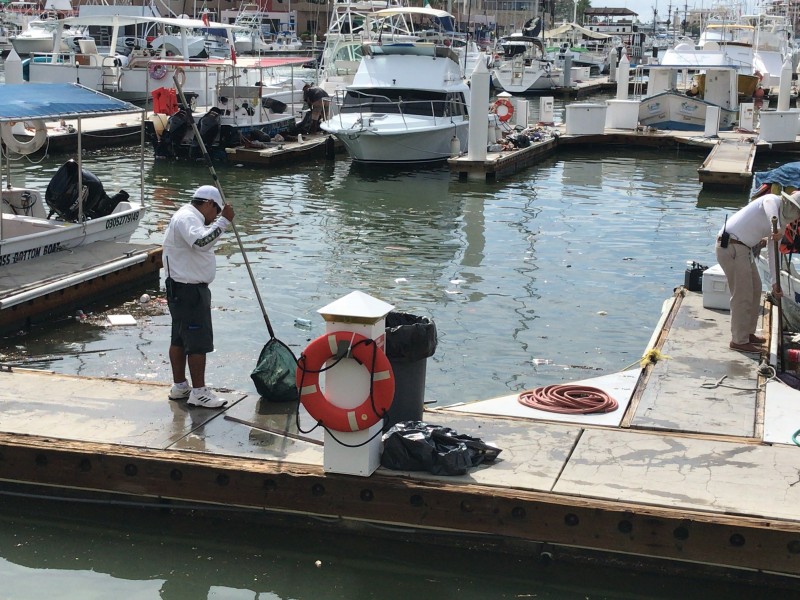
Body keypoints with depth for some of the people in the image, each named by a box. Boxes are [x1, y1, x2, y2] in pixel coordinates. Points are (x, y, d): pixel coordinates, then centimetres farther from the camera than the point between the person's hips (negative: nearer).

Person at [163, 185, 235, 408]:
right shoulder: (187, 218, -17)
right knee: (199, 341, -8)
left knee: (180, 338, 16)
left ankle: (179, 386, 24)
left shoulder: (189, 217, 18)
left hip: (185, 289, 11)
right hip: (188, 290, -11)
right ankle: (198, 392, -4)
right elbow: (201, 242, -35)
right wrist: (224, 220, -31)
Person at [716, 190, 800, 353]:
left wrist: (775, 282, 14)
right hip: (731, 246, -10)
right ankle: (739, 341, 4)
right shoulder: (773, 200, -9)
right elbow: (769, 206, -35)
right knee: (742, 295, -6)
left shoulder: (781, 224, 16)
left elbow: (774, 253, 18)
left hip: (744, 249, 10)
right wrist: (776, 228, -52)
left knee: (755, 289, 19)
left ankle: (748, 333, 32)